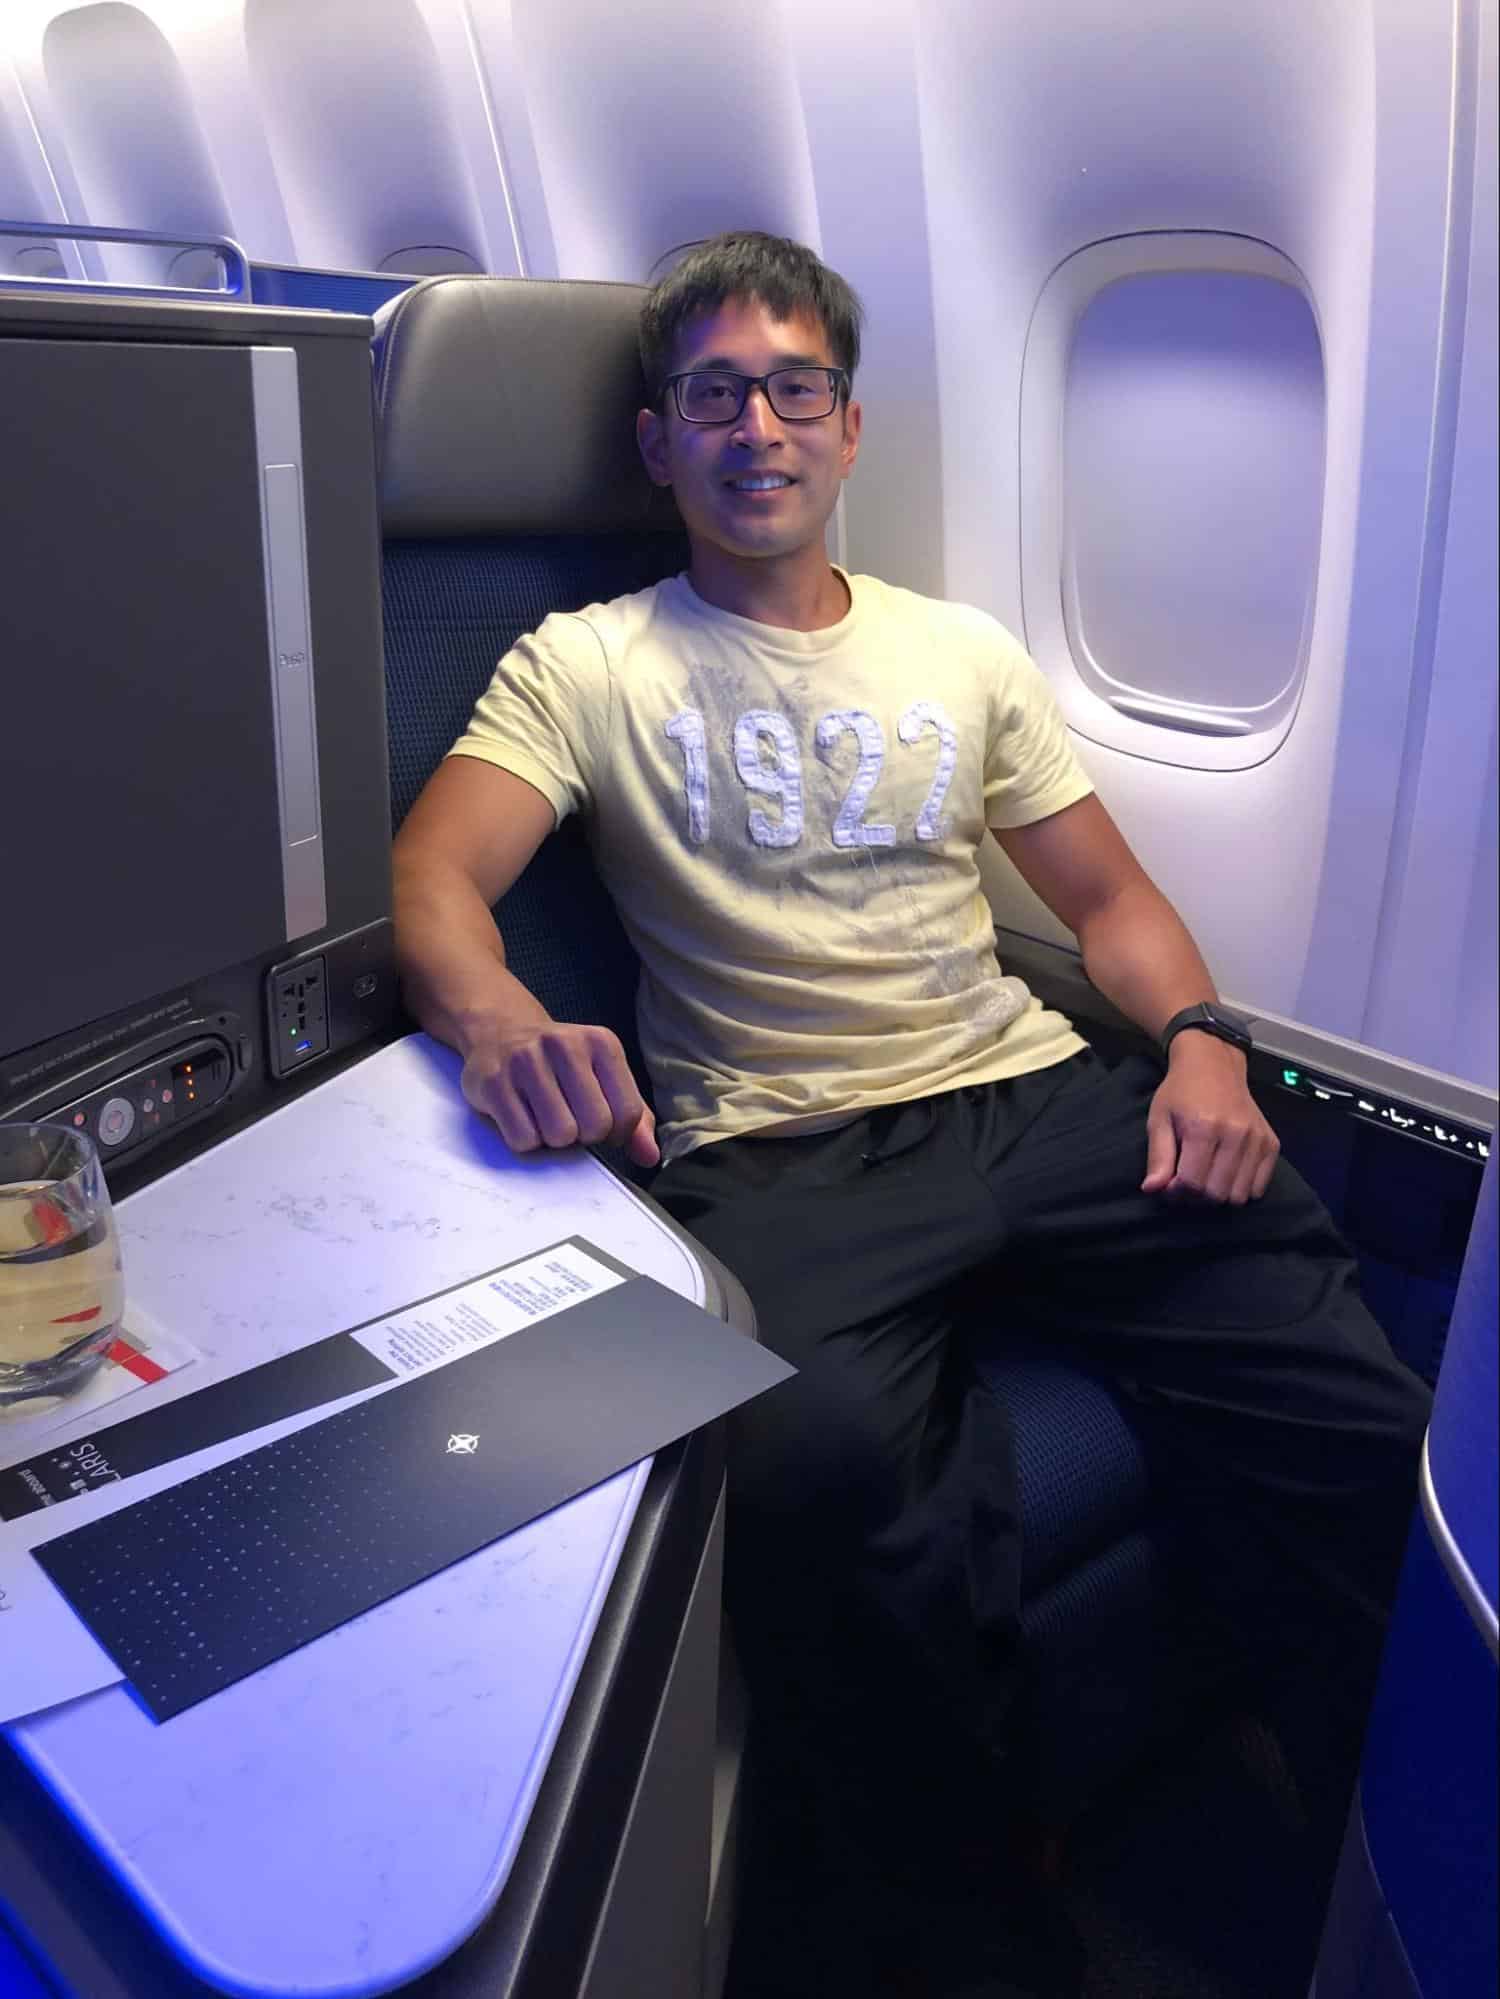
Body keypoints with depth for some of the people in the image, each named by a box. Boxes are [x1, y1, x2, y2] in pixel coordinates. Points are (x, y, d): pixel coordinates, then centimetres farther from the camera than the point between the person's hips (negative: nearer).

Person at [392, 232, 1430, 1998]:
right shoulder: (587, 665, 10)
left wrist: (1199, 1039, 0)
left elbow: (1106, 893, 21)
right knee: (827, 1465, -36)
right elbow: (432, 876, -5)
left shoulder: (964, 651, 21)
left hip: (1042, 1104, 4)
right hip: (780, 1157, -3)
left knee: (1363, 1425, -21)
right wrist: (494, 1018, -29)